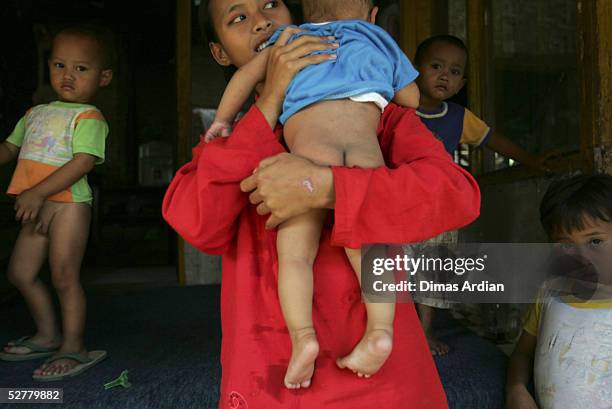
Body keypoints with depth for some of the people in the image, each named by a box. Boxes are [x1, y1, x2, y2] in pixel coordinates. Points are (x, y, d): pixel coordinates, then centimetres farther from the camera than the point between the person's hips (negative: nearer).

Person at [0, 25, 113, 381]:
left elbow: (84, 162, -19)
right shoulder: (36, 113, 18)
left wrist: (38, 193, -23)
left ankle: (73, 348, 9)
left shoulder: (88, 117, -7)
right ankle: (48, 335, 33)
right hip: (37, 207, 9)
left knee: (64, 276, -6)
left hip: (68, 203, -9)